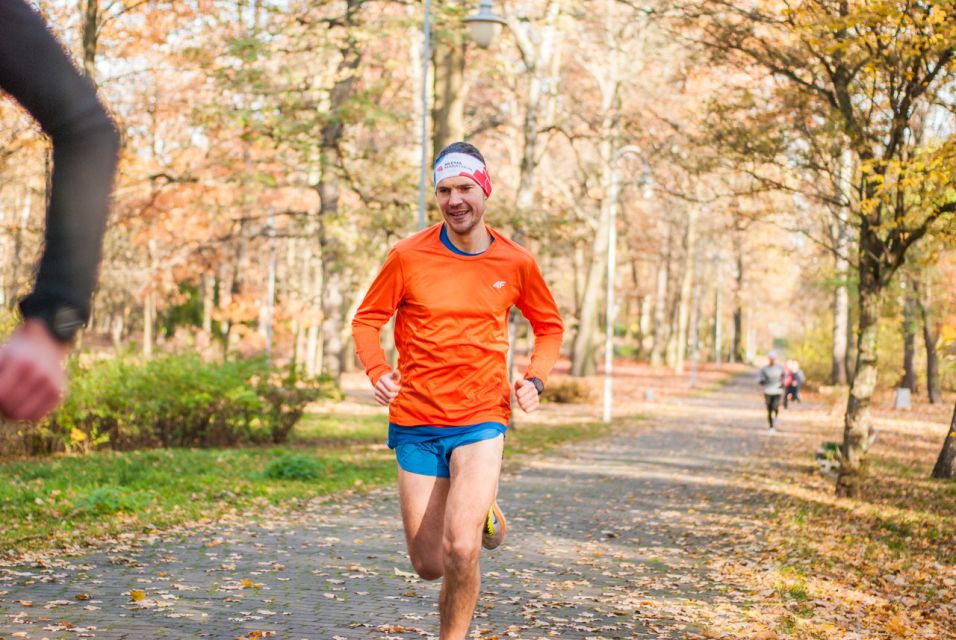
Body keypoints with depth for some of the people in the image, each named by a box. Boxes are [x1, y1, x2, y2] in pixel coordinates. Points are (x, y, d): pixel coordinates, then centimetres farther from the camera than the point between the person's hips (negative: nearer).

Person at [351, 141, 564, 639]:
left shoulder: (515, 262, 1)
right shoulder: (408, 256, -4)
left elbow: (549, 326, 16)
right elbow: (366, 320, 6)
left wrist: (535, 378, -2)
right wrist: (377, 371, -13)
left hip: (482, 418, -1)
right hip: (415, 423, 1)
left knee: (460, 549, -21)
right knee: (429, 566, 6)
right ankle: (479, 515, 40)